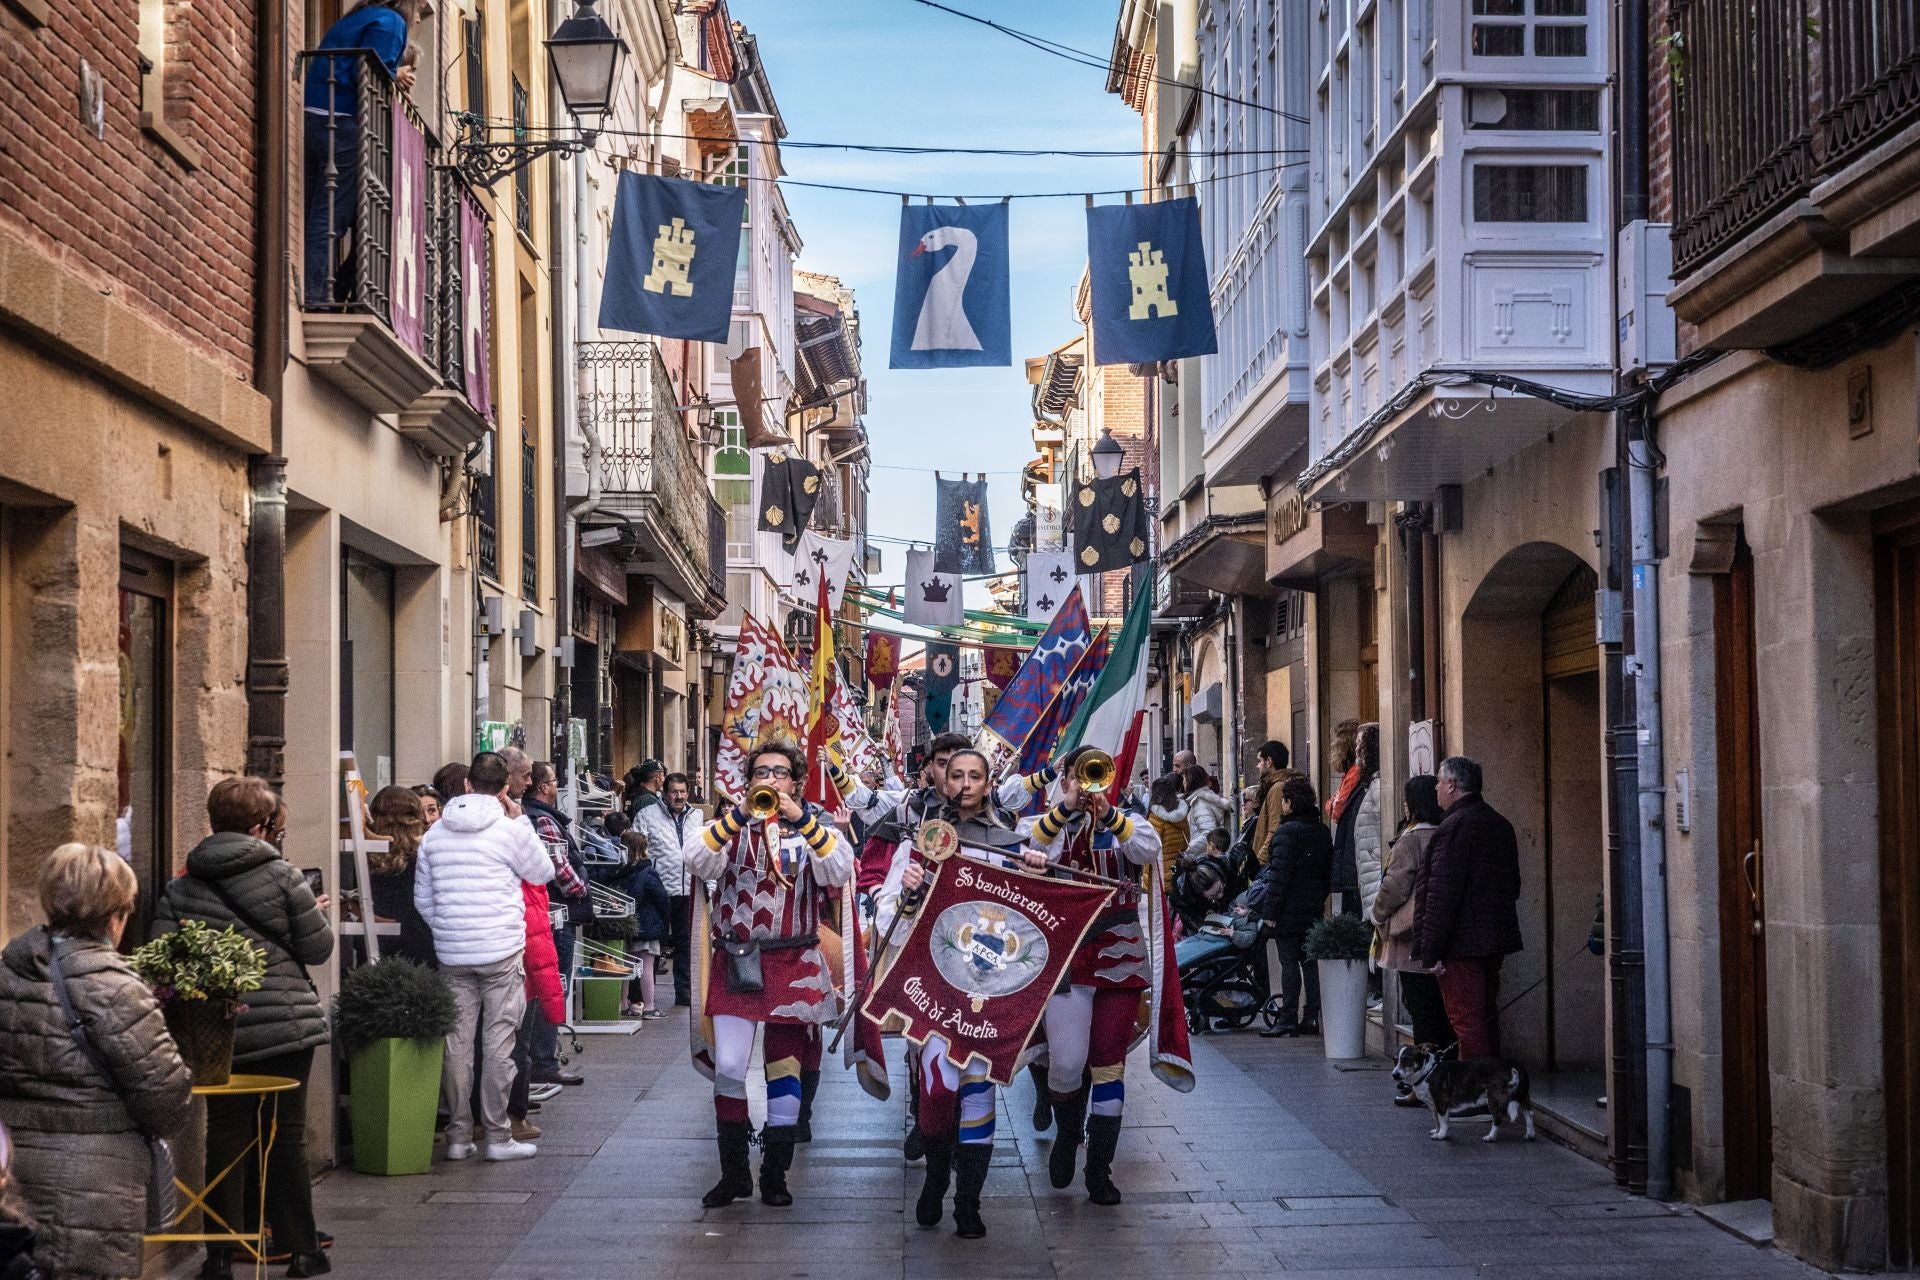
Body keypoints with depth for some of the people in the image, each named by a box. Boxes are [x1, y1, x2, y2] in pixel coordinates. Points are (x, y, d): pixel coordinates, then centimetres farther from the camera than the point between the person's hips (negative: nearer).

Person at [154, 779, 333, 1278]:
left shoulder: (181, 888, 1)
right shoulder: (282, 877, -7)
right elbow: (318, 948, -4)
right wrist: (316, 915, 15)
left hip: (220, 1032, 2)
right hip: (287, 1025, -2)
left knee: (226, 1137, 9)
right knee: (287, 1135, 7)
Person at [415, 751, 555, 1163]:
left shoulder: (435, 834, 7)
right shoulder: (510, 830, -7)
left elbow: (422, 899, 11)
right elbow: (543, 872, 9)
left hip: (452, 954, 4)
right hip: (502, 950, -4)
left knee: (457, 1043, 7)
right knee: (498, 1043, 0)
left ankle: (459, 1136, 11)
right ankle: (498, 1136, 2)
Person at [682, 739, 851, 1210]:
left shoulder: (813, 830, 7)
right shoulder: (730, 827, 7)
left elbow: (840, 872, -13)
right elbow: (697, 861, -13)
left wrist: (802, 820, -23)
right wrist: (740, 815, -24)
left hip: (793, 967, 1)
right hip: (735, 964, -1)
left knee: (784, 1069, 7)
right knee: (728, 1068, -9)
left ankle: (774, 1174, 17)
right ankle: (733, 1172, 6)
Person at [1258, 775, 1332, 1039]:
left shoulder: (1287, 832, -15)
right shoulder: (1322, 831, 9)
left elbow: (1279, 875, -18)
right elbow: (1328, 871, 15)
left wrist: (1270, 911, -15)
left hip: (1289, 911, -7)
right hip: (1313, 909, 7)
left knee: (1289, 963, -4)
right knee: (1309, 962, 11)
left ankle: (1288, 1019, -3)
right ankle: (1311, 1017, 10)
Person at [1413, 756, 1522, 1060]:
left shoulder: (1455, 825, -15)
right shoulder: (1501, 824, 14)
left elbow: (1442, 893, -19)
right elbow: (1512, 884, 20)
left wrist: (1432, 949, -17)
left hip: (1461, 943, -9)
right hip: (1497, 939, 9)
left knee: (1467, 1020, -7)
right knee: (1487, 1015, 17)